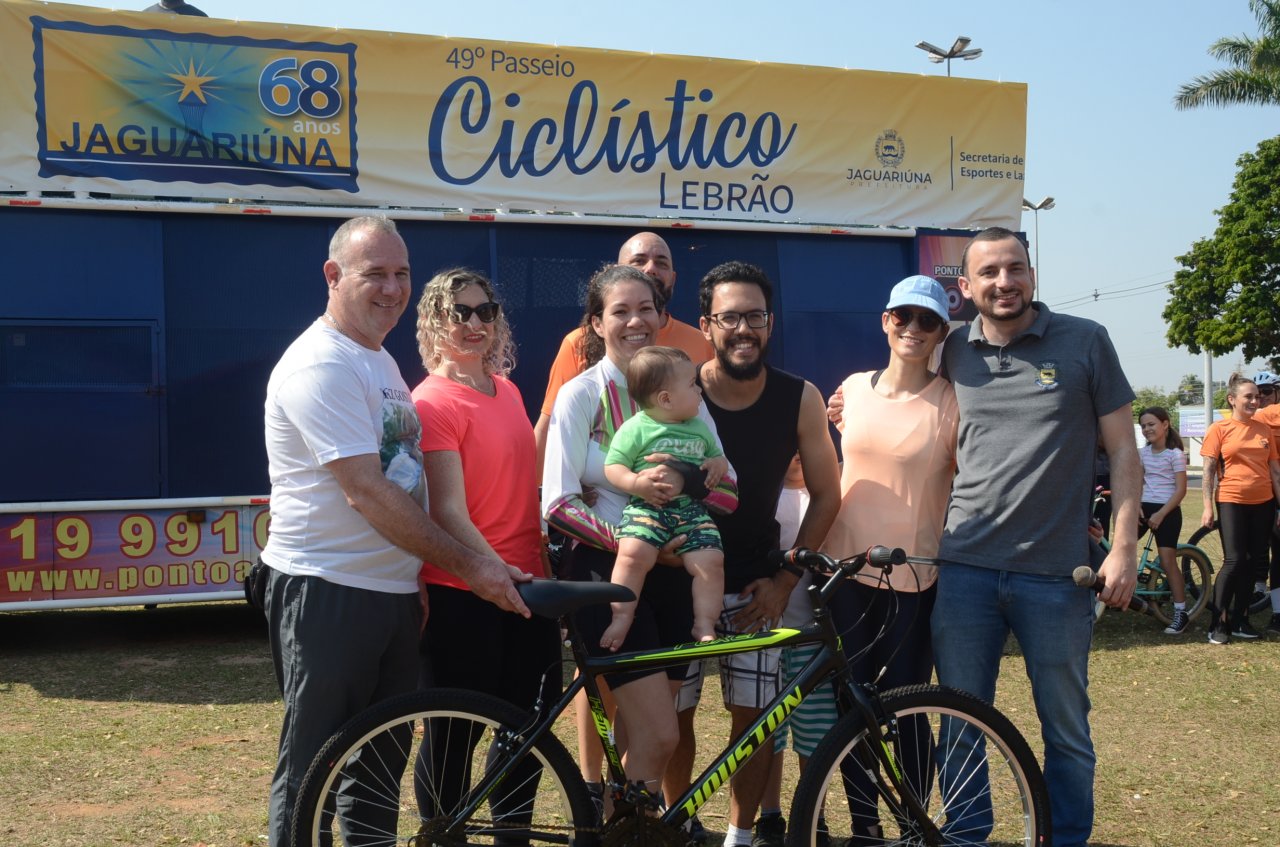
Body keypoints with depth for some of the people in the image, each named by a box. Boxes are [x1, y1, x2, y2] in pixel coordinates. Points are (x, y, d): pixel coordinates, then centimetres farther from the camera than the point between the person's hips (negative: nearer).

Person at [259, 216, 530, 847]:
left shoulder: (380, 361, 15)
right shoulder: (321, 366, -16)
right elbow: (366, 492, -22)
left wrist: (418, 577, 14)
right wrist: (468, 566, -20)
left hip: (391, 592, 9)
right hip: (327, 591, -9)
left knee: (381, 761, 16)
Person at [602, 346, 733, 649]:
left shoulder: (699, 428, 17)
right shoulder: (635, 428, -1)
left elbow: (718, 455, 30)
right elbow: (612, 467, -2)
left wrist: (718, 465, 5)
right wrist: (635, 483, -21)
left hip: (692, 510, 4)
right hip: (646, 508, -4)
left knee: (710, 560, -14)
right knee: (634, 553, -28)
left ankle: (705, 625, 1)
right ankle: (621, 617, -13)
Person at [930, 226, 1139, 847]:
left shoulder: (1085, 342, 1)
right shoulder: (952, 355, 7)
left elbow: (1122, 449, 2)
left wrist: (1124, 547, -4)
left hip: (1055, 572, -2)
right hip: (965, 568, 2)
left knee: (1066, 730, 9)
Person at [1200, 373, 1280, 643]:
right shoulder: (1219, 429, -2)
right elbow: (1209, 470, -3)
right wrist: (1208, 507, -9)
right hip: (1231, 502, -4)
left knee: (1253, 562, 6)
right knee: (1234, 561, -10)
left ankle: (1238, 620, 16)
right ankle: (1218, 623, -3)